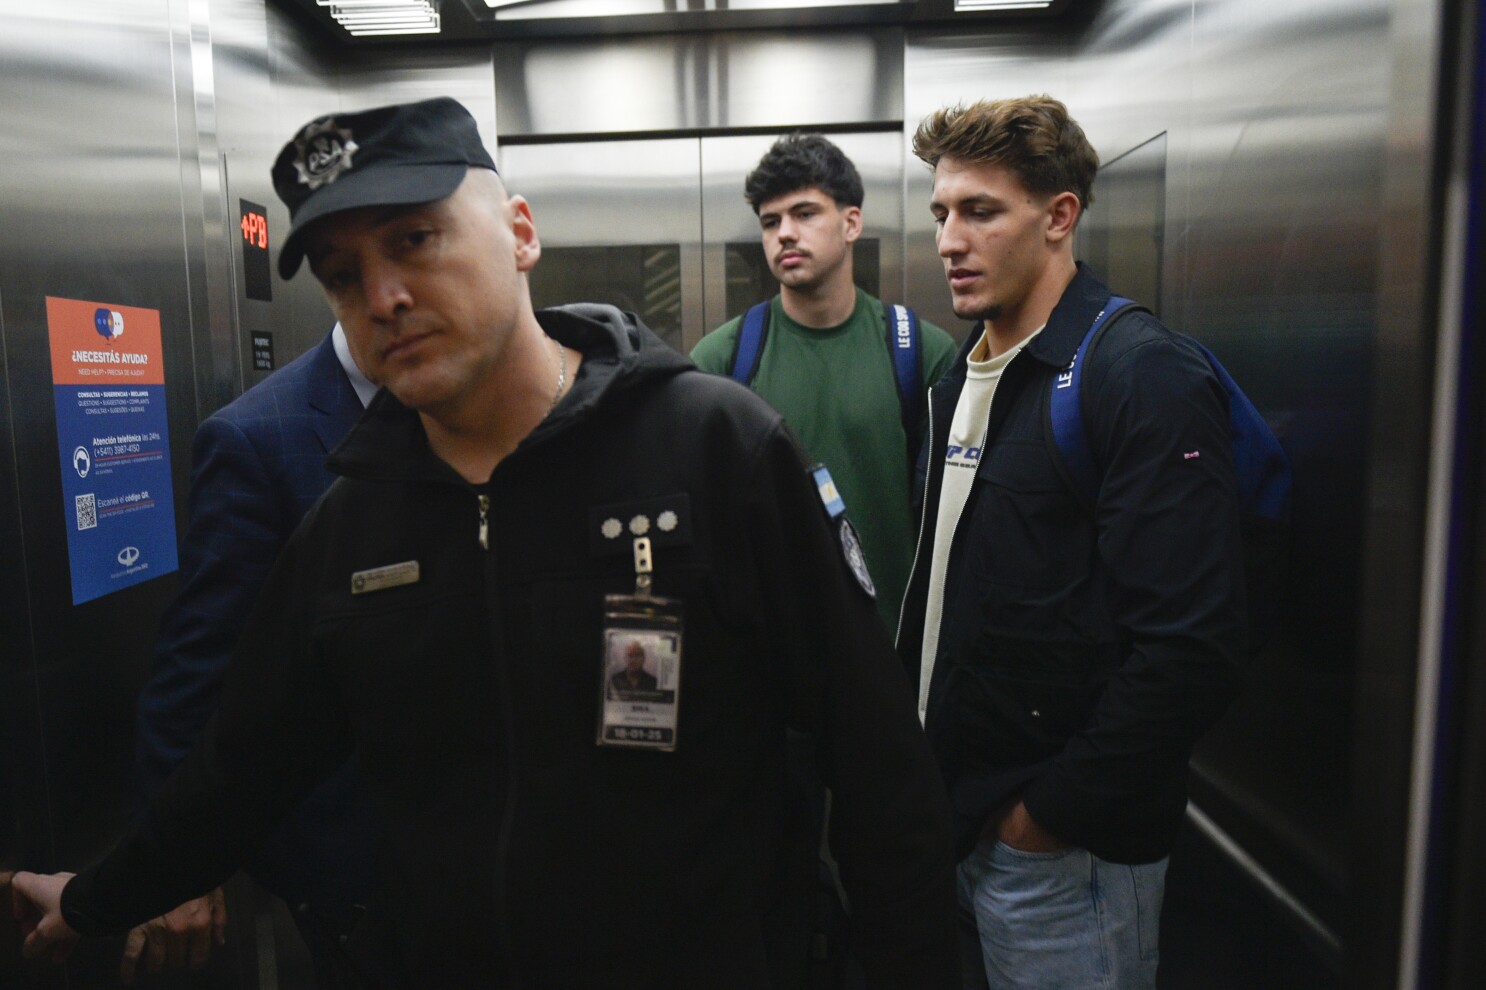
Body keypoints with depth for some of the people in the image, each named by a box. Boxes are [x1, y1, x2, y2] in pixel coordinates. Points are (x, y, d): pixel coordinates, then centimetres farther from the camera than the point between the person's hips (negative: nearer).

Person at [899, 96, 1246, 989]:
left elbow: (1193, 646, -23)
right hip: (957, 815, 7)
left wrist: (1055, 807, -16)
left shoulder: (1148, 376, -16)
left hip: (1065, 847, -7)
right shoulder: (962, 377, 8)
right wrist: (924, 765, 6)